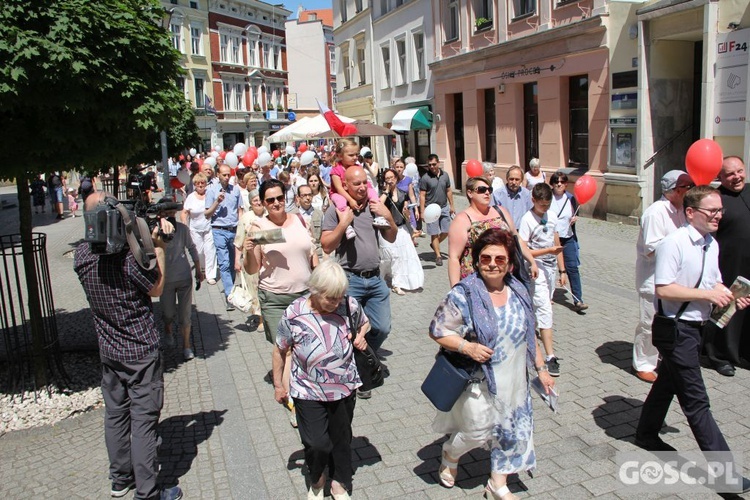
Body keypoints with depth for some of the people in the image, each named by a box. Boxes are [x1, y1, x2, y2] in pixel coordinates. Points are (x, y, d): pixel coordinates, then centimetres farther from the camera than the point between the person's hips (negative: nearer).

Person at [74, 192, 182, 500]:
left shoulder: (82, 256, -5)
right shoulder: (128, 256, -25)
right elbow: (156, 288, -9)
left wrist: (148, 241, 3)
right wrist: (159, 247, -4)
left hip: (109, 351, 7)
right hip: (141, 351, -7)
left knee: (115, 414, 19)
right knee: (143, 420, 3)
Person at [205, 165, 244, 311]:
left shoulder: (236, 189, 9)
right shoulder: (211, 190, 1)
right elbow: (207, 214, 1)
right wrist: (217, 202, -13)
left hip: (234, 231, 3)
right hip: (219, 231, -3)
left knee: (233, 263, 10)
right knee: (224, 264, -8)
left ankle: (230, 289, 24)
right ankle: (230, 296, -9)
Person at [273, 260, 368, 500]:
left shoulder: (350, 305, -15)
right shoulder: (294, 314, -21)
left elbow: (364, 323, 9)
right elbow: (280, 350, -4)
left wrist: (361, 336, -13)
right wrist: (278, 385, 4)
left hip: (345, 388, 3)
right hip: (309, 392, -2)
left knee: (342, 439, 17)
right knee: (316, 443, -3)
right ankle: (316, 480, 33)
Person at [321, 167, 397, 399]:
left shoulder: (375, 205, 8)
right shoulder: (337, 209, -6)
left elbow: (391, 239, 13)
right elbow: (327, 246, -10)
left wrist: (388, 217, -3)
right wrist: (344, 223, -19)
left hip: (375, 278, 5)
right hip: (350, 279, -5)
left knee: (382, 328, 10)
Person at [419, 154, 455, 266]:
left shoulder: (445, 175, 4)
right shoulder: (425, 178, -9)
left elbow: (448, 191, 14)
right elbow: (422, 195, -8)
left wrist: (451, 206, 13)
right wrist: (422, 212, -13)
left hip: (444, 207, 5)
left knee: (446, 231, 9)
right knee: (434, 234, 1)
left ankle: (434, 245, 34)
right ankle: (438, 256, 11)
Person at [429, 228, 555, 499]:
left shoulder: (518, 292, 1)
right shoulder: (463, 295, -18)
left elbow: (529, 335, 11)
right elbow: (436, 331, -13)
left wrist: (541, 369, 12)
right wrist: (467, 347, -25)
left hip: (513, 381, 6)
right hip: (478, 381, -5)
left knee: (512, 431, 14)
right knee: (477, 432, 7)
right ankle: (449, 457, 42)